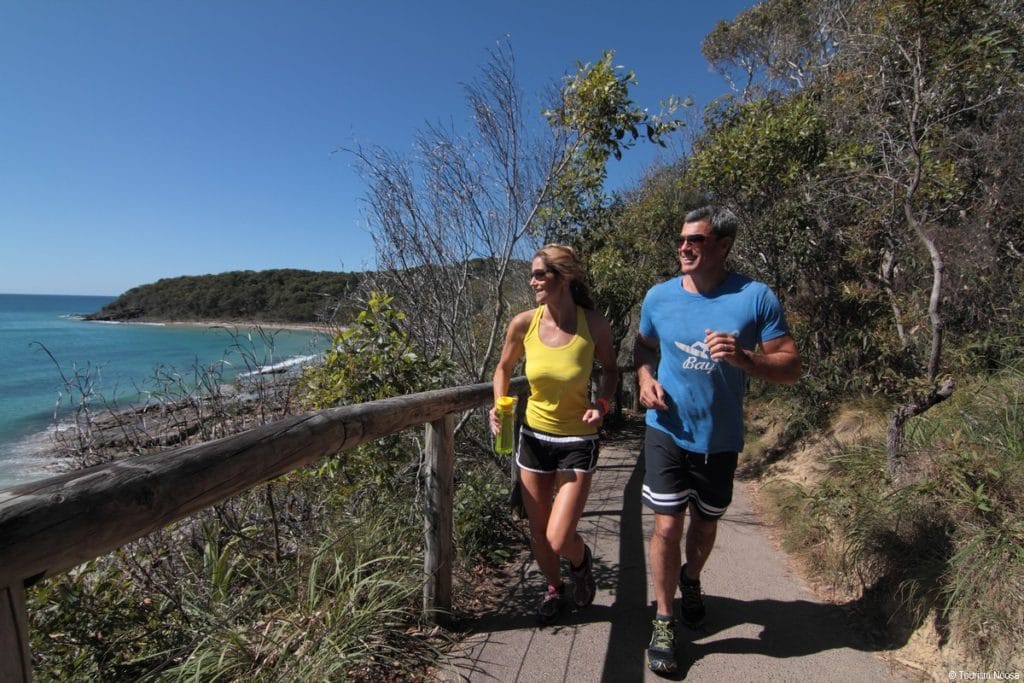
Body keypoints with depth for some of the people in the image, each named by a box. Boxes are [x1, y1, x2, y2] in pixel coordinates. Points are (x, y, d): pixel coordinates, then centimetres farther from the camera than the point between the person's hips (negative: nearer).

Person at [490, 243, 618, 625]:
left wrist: (602, 403, -16)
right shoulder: (523, 324, -11)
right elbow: (503, 368, 7)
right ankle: (554, 590, 46)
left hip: (577, 441, -2)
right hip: (534, 437, 3)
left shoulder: (593, 323, -15)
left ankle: (582, 559, 34)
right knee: (538, 534, 15)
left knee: (559, 540, -5)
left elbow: (610, 369, 2)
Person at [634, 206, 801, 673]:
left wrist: (742, 358, -29)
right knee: (667, 526, -3)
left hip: (720, 439, 1)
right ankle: (664, 621, 19)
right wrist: (645, 378, -8)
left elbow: (791, 368, -9)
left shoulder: (756, 297, -11)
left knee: (705, 523, 20)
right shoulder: (659, 297, -5)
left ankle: (691, 582, 51)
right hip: (667, 432, 0)